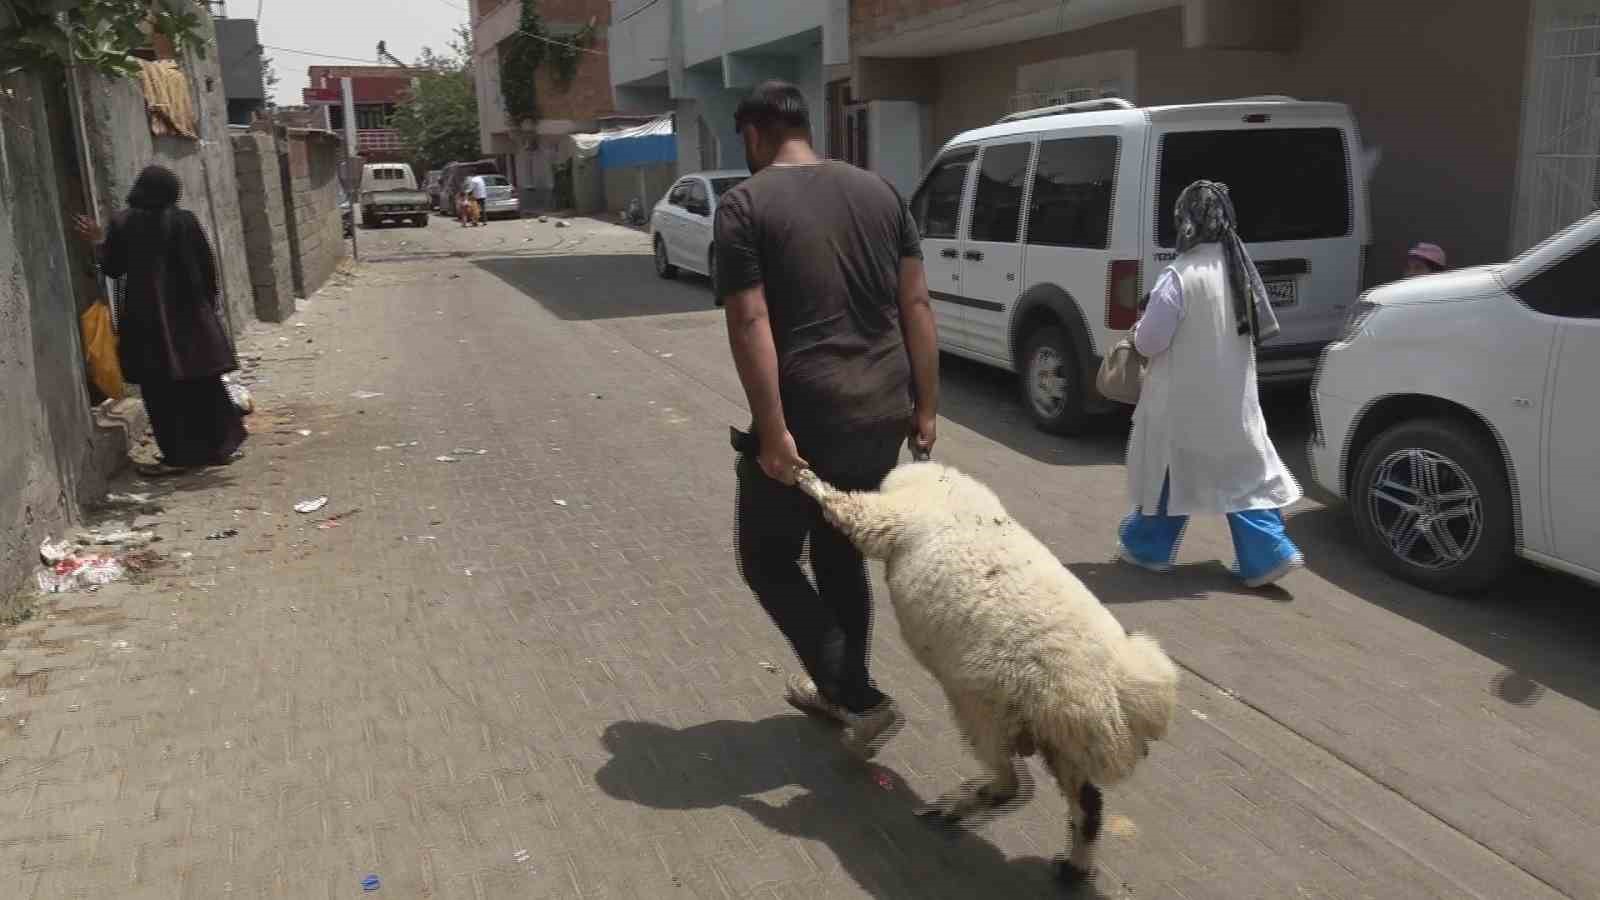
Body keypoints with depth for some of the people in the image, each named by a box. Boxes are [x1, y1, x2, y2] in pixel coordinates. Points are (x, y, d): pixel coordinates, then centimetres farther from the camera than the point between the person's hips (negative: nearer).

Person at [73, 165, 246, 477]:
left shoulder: (122, 223, -5)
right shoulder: (184, 220, -6)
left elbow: (112, 267, 2)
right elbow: (208, 266, -4)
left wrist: (99, 242, 19)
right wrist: (208, 302, 10)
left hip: (145, 317, -1)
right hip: (190, 313, 1)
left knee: (161, 389, 5)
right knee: (202, 382, 11)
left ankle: (179, 454, 4)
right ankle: (218, 444, 16)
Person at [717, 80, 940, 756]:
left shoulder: (745, 204, -6)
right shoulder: (879, 192, 10)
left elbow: (751, 324, -16)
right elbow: (916, 305, 7)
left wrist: (772, 431, -16)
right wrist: (925, 406, 10)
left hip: (808, 415, -6)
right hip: (883, 412, 6)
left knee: (768, 558, 12)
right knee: (841, 551, 23)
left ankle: (860, 699, 6)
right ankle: (838, 690, 35)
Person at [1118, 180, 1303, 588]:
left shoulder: (1180, 276, -20)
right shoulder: (1241, 269, 3)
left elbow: (1150, 340, -17)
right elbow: (1263, 327, 14)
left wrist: (1137, 331, 5)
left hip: (1184, 395, -6)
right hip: (1235, 394, 6)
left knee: (1171, 471, 9)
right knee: (1243, 471, 12)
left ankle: (1146, 547, 24)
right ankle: (1269, 553, 8)